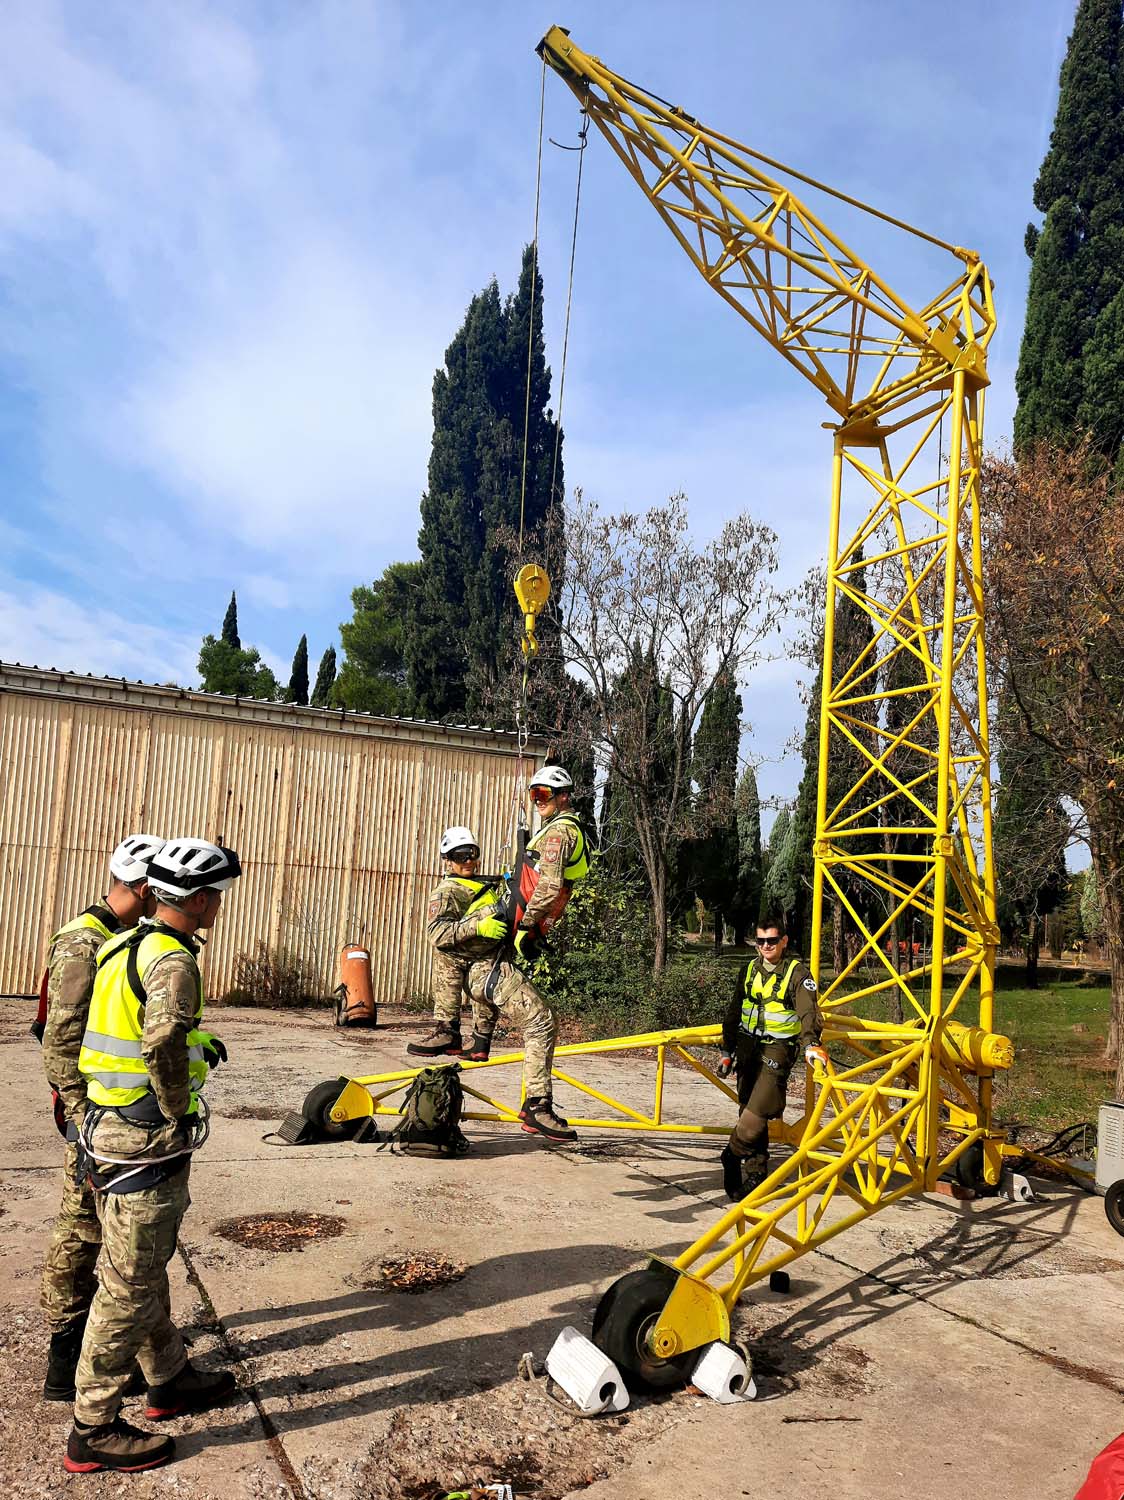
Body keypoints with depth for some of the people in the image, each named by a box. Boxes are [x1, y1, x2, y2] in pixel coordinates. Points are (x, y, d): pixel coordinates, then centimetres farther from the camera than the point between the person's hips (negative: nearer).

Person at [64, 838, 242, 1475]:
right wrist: (180, 1108, -20)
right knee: (130, 1286, 4)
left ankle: (171, 1378, 39)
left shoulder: (126, 946, 9)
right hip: (147, 1141, -10)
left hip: (108, 1128, 10)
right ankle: (94, 1431, 17)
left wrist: (199, 1046, 12)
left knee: (146, 1268, 22)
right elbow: (162, 1040, -35)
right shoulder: (175, 961, -20)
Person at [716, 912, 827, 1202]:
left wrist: (811, 1044, -39)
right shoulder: (750, 969, 10)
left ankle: (732, 1156, 11)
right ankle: (755, 1176, 20)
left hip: (777, 1051, -5)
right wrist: (727, 1052, 19)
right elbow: (734, 1013, 18)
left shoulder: (798, 972, -7)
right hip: (748, 1048, 6)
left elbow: (808, 1012, -22)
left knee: (756, 1115, -13)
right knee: (749, 1115, 8)